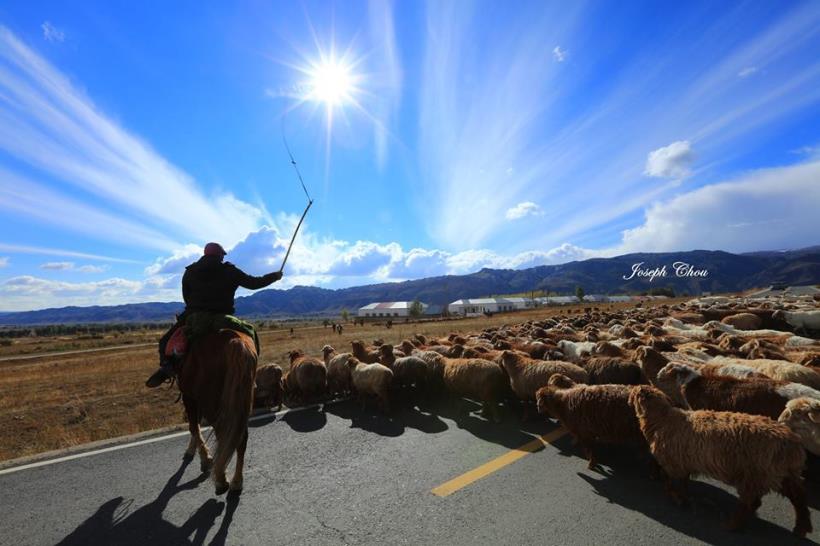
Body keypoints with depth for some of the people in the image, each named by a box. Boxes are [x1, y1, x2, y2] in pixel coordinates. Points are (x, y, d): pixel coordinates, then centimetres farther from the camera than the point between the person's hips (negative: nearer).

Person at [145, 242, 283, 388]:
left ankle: (166, 365, -13)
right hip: (222, 318, -2)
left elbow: (186, 298, 19)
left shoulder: (190, 272, 14)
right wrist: (275, 276, 23)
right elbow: (254, 283, 10)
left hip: (194, 317, 2)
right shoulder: (230, 271, 5)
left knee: (166, 340, 18)